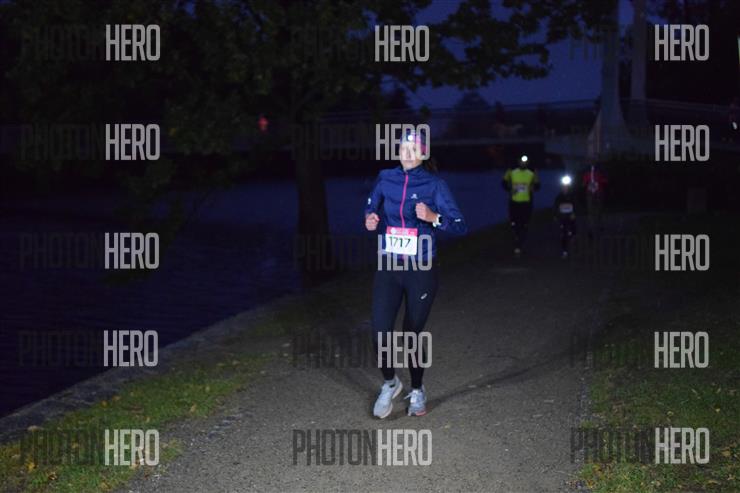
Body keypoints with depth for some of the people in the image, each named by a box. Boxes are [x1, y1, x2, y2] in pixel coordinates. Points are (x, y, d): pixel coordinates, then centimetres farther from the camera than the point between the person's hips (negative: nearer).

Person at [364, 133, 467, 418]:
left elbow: (460, 226, -11)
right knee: (380, 333, -9)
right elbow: (371, 209, 18)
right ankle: (390, 384, 20)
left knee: (412, 334, 6)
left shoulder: (434, 184, -8)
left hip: (421, 271, -2)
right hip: (388, 269, 2)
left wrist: (433, 218, -29)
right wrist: (370, 221, -5)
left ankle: (417, 391, 31)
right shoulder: (385, 179, 1)